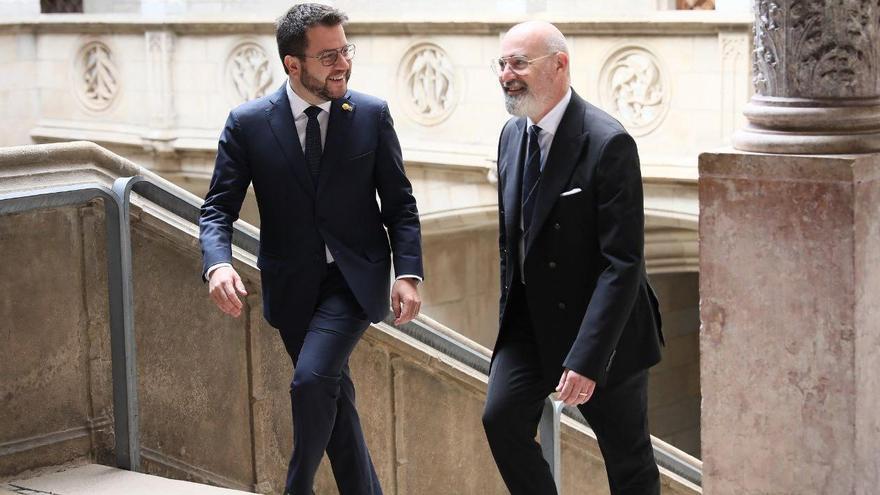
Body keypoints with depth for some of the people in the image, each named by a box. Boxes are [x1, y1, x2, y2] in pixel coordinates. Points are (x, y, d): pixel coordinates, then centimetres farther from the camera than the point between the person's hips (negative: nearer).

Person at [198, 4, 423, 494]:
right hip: (293, 284, 2)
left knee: (313, 379, -21)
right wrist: (219, 265, -26)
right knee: (335, 395, 12)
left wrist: (408, 273, -12)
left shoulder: (372, 114, -5)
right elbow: (219, 209, -6)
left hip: (354, 279, -2)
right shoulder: (248, 123, -6)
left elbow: (400, 203, 0)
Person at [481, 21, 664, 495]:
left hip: (602, 328, -6)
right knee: (502, 419, -9)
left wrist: (587, 359, -28)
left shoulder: (608, 143, -21)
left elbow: (623, 262, -24)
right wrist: (511, 314, 14)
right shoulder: (513, 135, 3)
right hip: (531, 320, 6)